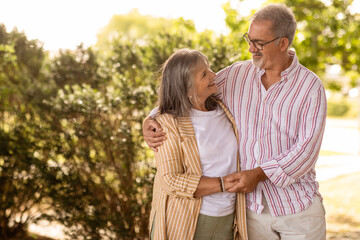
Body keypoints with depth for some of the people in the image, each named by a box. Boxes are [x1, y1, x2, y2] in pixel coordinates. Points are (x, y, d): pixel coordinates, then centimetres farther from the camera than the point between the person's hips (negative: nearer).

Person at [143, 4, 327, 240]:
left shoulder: (311, 87, -9)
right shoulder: (236, 75, 0)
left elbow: (307, 148, -16)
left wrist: (258, 174, -24)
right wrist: (151, 121, -12)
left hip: (298, 209, -2)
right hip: (253, 208, 3)